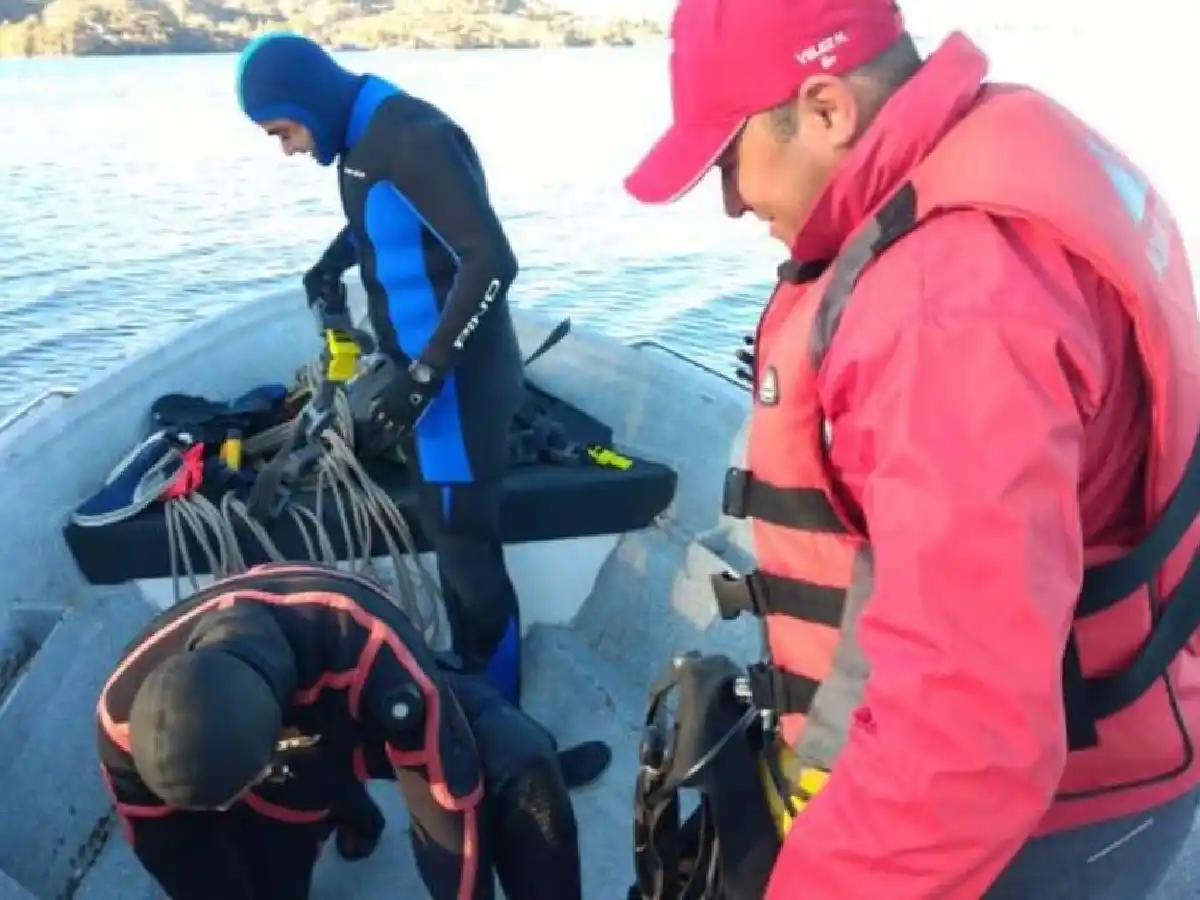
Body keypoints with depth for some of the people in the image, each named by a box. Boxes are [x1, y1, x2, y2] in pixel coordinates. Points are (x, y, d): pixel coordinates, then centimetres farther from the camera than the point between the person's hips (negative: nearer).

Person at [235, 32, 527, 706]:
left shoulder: (414, 138, -21)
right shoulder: (361, 137, 9)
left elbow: (492, 263, -27)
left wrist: (421, 377, -27)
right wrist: (331, 265, 13)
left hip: (459, 377, -10)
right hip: (427, 366, 10)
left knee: (467, 549, -2)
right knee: (451, 538, 17)